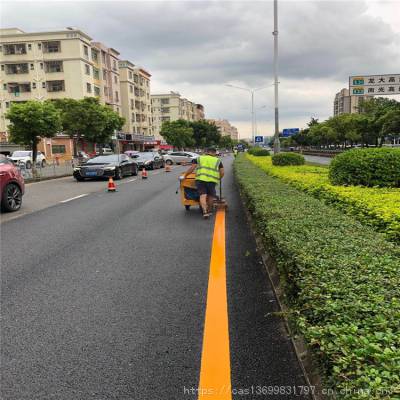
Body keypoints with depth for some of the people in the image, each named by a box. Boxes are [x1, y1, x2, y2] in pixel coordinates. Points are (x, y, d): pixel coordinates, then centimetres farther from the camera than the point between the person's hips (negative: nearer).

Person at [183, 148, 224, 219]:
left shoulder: (199, 158, 21)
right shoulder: (218, 160, 21)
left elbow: (192, 168, 11)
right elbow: (222, 173, 15)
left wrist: (185, 175, 17)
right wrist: (218, 179, 31)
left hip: (200, 179, 0)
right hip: (212, 180, 0)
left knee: (203, 195, -4)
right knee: (211, 195, 16)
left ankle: (205, 211, -18)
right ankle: (209, 210, 28)